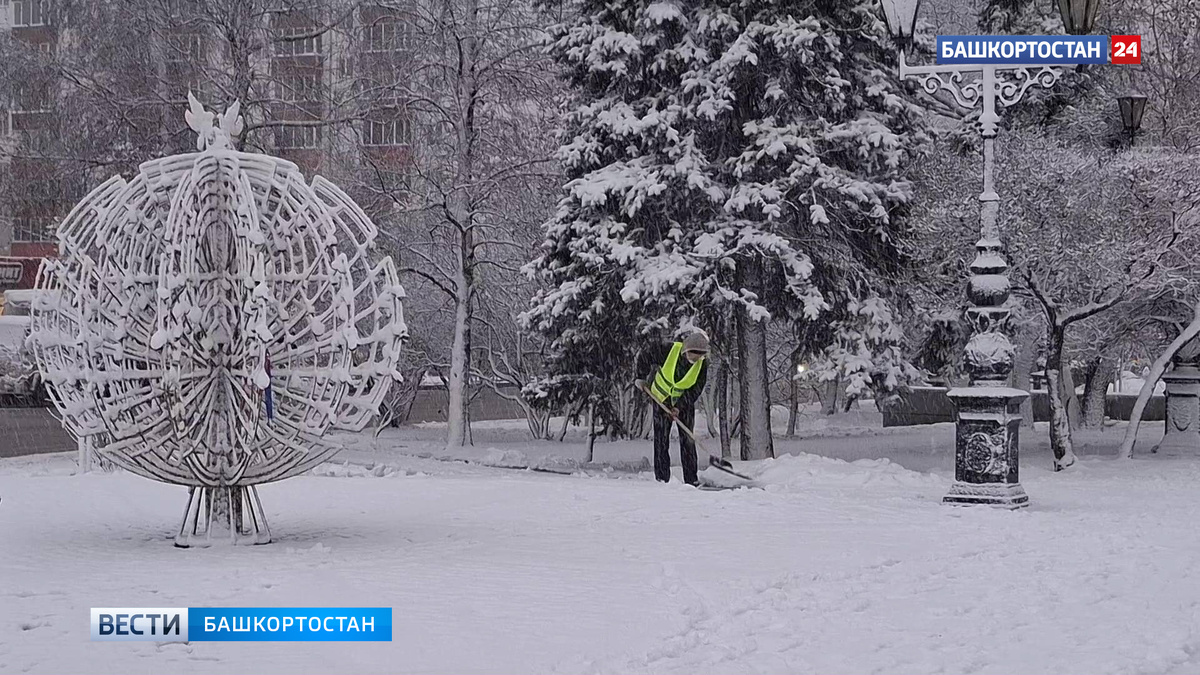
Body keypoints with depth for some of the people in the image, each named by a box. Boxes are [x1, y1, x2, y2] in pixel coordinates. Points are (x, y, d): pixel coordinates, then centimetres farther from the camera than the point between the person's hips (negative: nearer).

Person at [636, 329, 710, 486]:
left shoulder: (702, 363, -18)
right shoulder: (669, 350, -24)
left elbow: (695, 390, -16)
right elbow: (645, 357, -7)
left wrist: (679, 407, -25)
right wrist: (643, 378, -1)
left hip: (684, 403, 1)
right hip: (661, 399, -1)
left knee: (687, 440, -3)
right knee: (661, 441, -2)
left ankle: (691, 479, 1)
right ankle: (662, 479, 3)